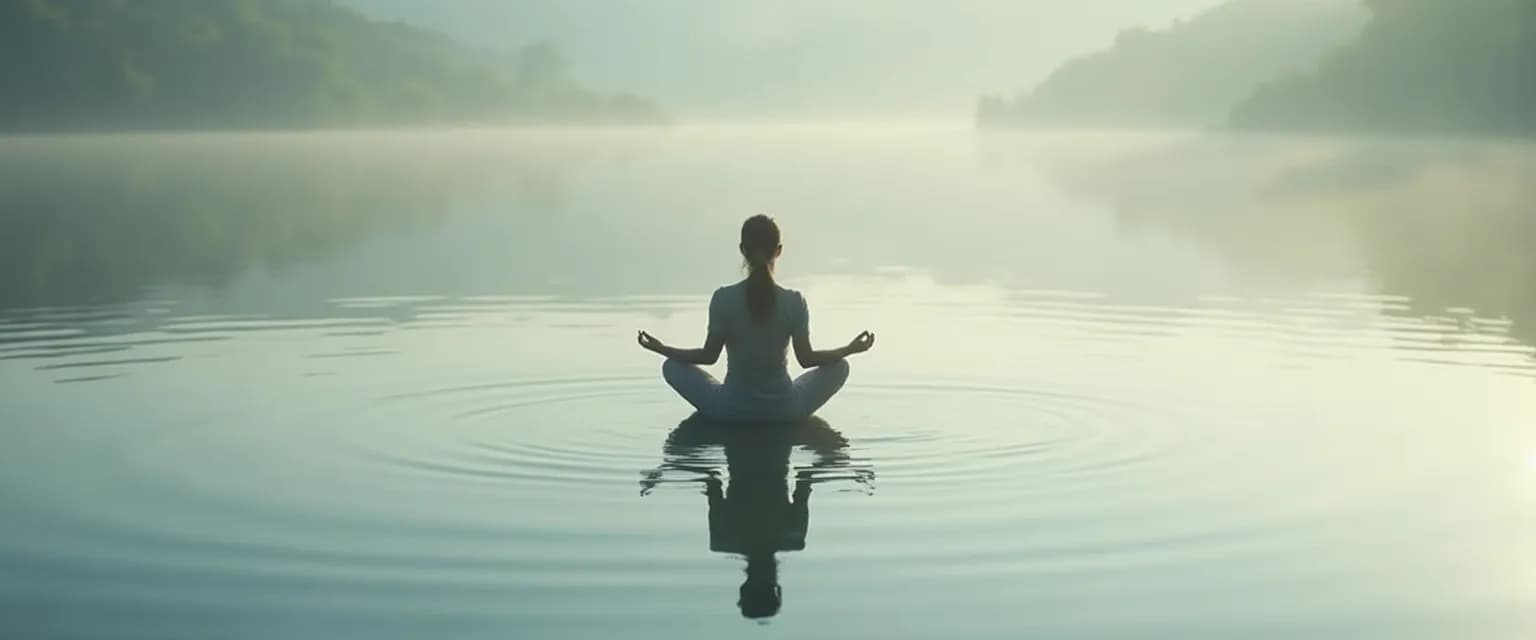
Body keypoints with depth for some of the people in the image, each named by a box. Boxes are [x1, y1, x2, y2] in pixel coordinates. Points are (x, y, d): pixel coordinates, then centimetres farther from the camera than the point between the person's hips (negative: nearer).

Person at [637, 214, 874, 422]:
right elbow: (806, 359, -6)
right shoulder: (794, 302, -14)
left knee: (672, 366, 18)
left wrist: (661, 348, 8)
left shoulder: (723, 299, -15)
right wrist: (851, 349, 9)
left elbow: (708, 356, -7)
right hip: (784, 411, 1)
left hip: (731, 410, -1)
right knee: (839, 366, 21)